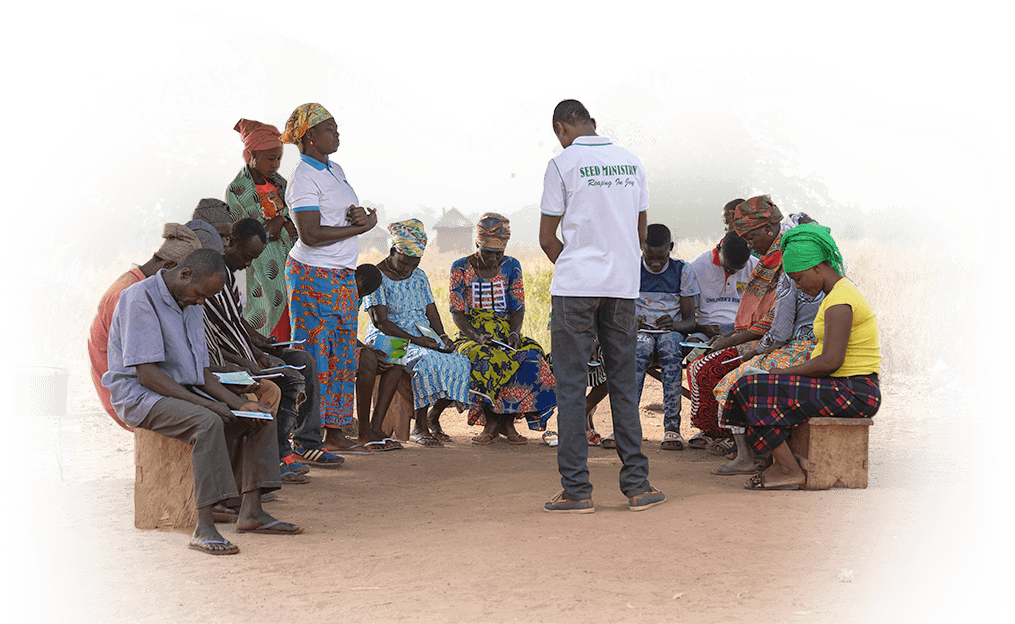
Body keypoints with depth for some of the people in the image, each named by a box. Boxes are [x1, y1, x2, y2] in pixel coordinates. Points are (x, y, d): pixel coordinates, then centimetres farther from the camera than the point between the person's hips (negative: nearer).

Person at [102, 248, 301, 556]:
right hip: (139, 395, -9)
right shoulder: (140, 299, -15)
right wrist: (204, 403, -25)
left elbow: (200, 371, 15)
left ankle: (251, 511, -8)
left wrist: (238, 403, -2)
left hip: (184, 393, 9)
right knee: (207, 423, -36)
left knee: (261, 418, -4)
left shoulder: (192, 307, 14)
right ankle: (204, 528, -38)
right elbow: (145, 372, -22)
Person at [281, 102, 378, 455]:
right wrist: (359, 227, -12)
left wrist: (366, 216, -4)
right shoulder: (303, 177, -11)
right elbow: (310, 234, -20)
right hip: (314, 275, -9)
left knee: (343, 356, 9)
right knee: (314, 358, -7)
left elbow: (358, 216, 21)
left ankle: (335, 434, 15)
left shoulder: (335, 170, 16)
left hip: (344, 277, 9)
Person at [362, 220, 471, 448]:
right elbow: (380, 321, -14)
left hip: (424, 339, 6)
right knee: (427, 362, -37)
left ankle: (433, 416, -1)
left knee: (461, 363, -21)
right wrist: (414, 339, -24)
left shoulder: (419, 276, 16)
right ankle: (420, 427, -26)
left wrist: (441, 336, -8)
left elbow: (431, 312, 14)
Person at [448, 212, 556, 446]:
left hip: (506, 336, 2)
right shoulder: (461, 268, 1)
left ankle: (508, 421, -22)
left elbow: (518, 308, 6)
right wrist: (475, 336, -21)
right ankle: (490, 422, -25)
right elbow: (457, 312, -3)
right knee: (481, 357, -38)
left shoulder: (511, 267, 8)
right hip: (471, 336, -2)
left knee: (531, 354, -31)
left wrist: (514, 333, -15)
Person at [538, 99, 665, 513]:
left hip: (575, 287, -4)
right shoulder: (632, 163, 10)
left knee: (570, 386, 1)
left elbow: (547, 238, -3)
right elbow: (640, 233, 14)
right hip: (623, 286, 4)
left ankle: (576, 490, -1)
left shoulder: (563, 164, -5)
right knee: (623, 386, 10)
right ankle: (636, 485, 9)